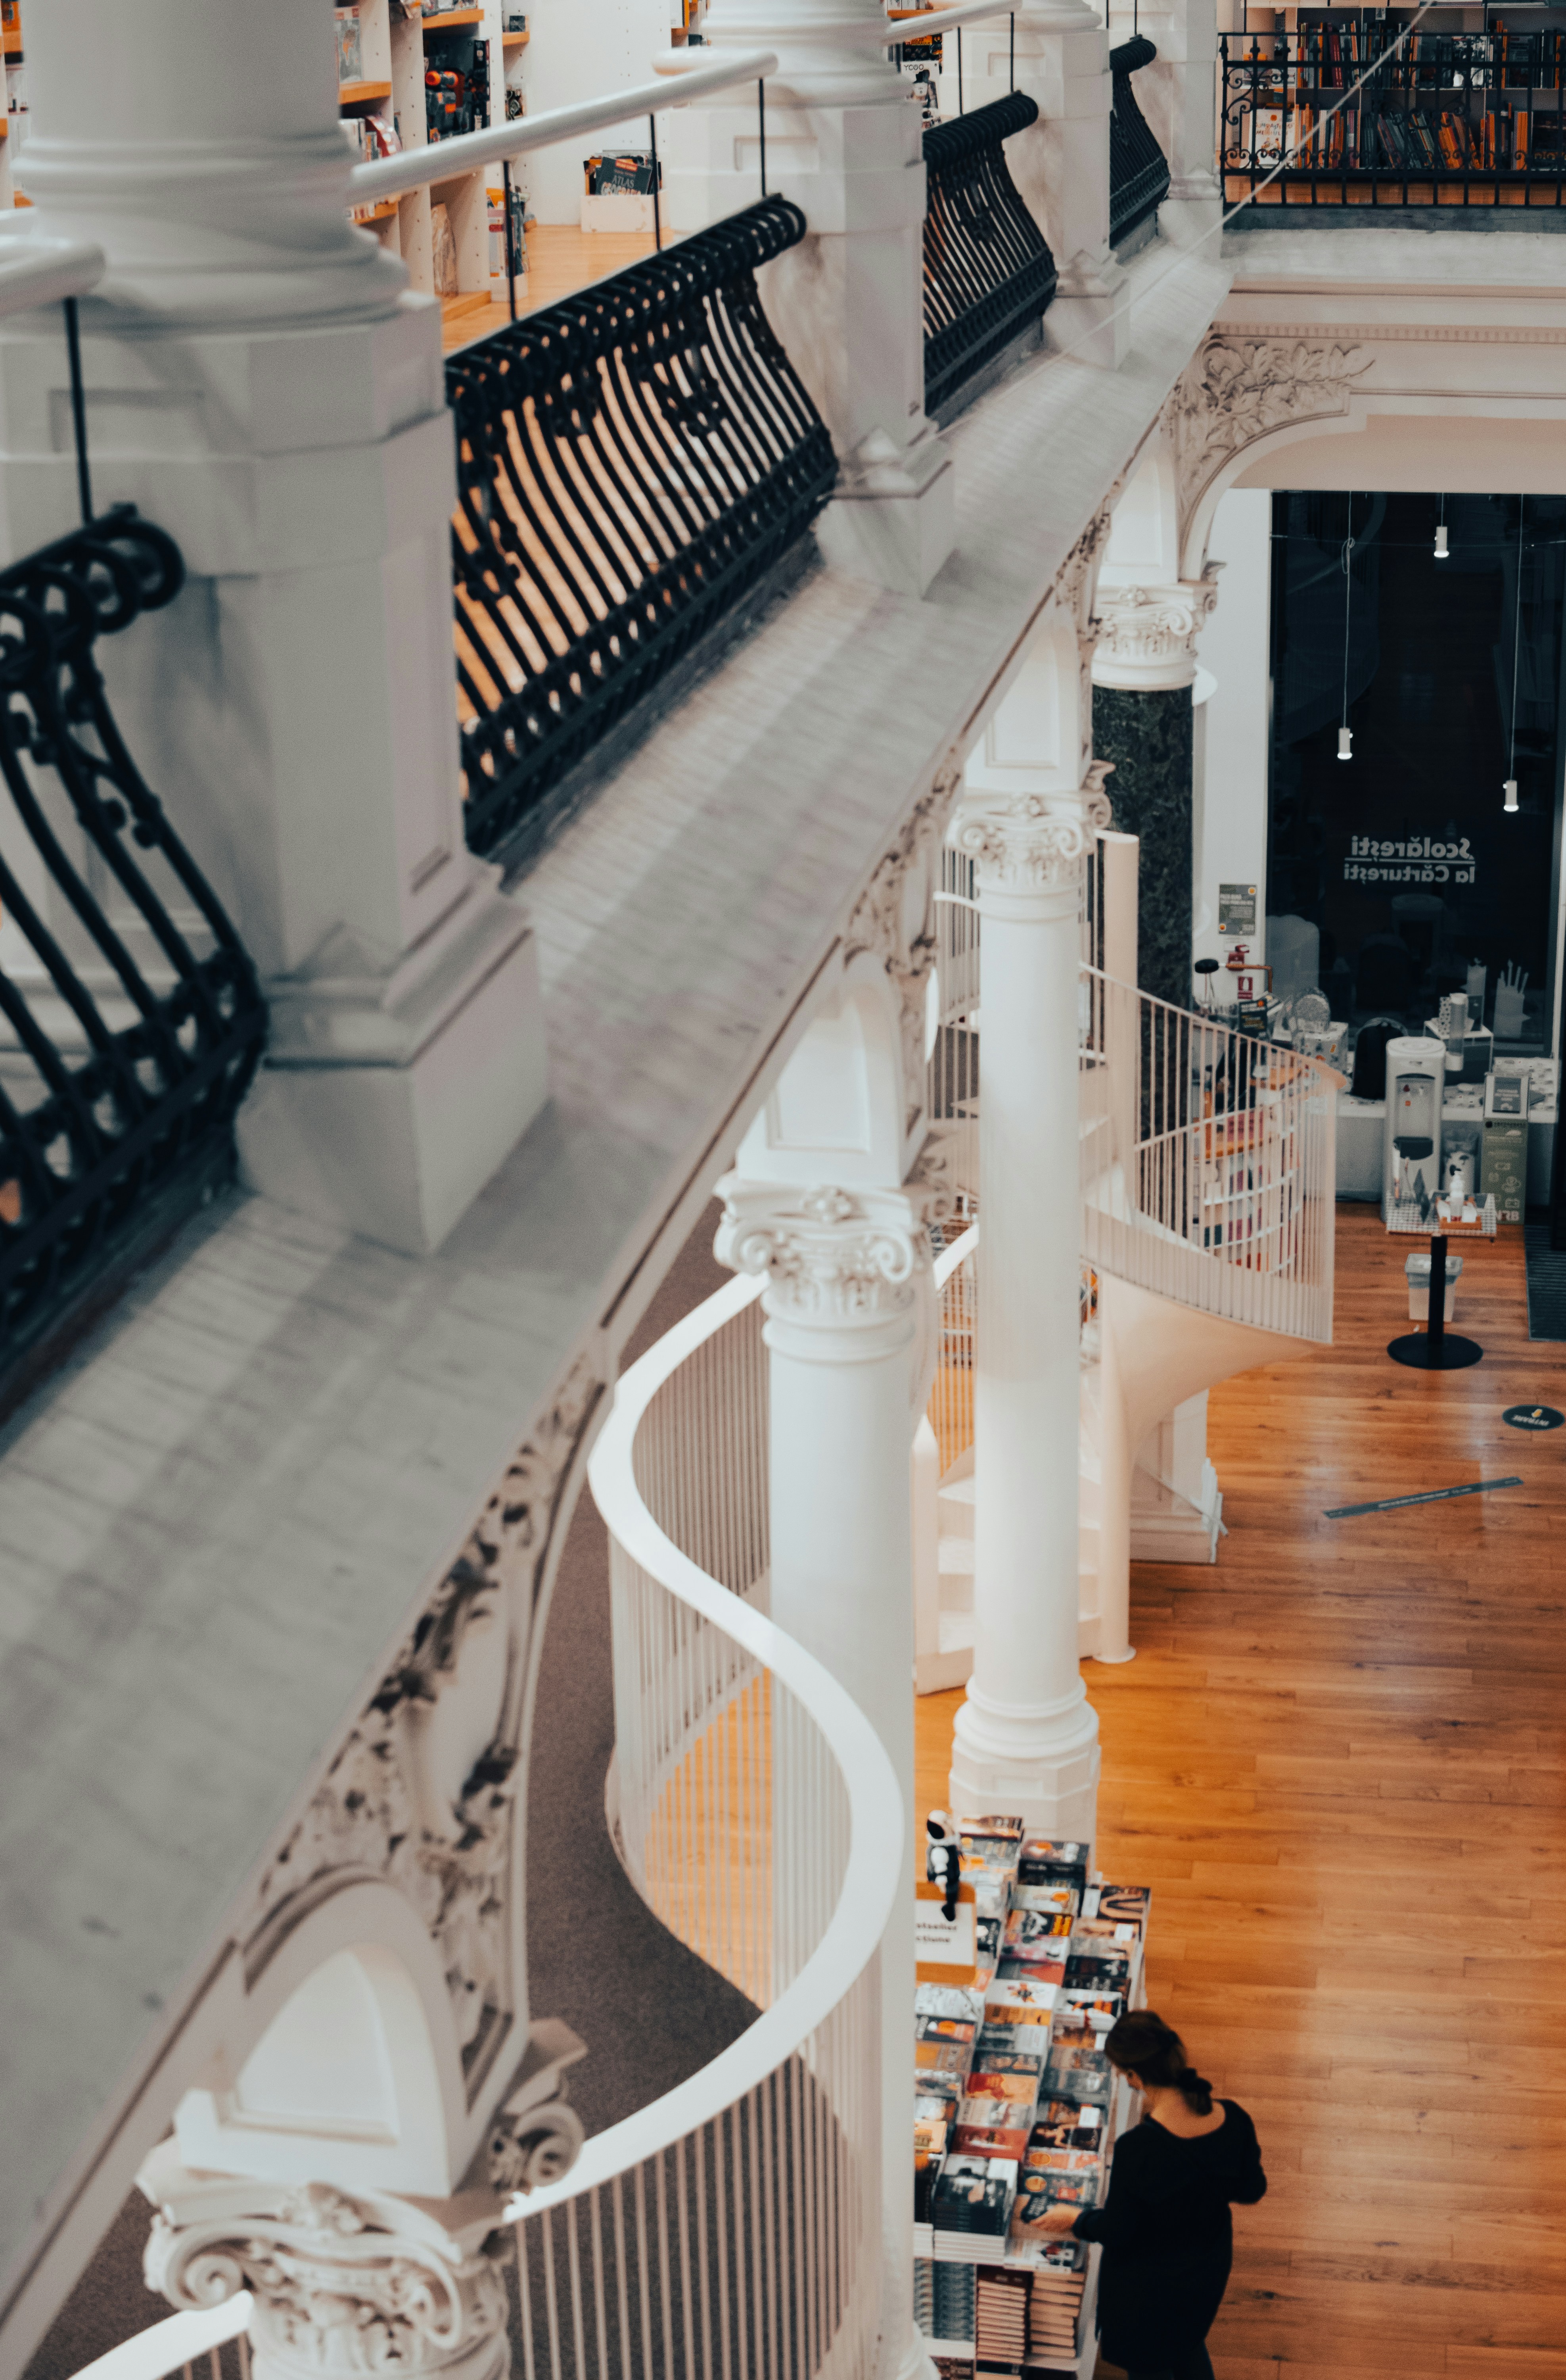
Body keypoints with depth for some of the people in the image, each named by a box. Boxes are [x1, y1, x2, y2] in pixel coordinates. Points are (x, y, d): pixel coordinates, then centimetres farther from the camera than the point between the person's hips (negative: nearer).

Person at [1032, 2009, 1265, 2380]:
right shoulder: (1234, 2121, -24)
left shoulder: (1137, 2148, -38)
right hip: (1208, 2267, 5)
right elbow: (1252, 2192, -6)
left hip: (1147, 2283, -5)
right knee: (1190, 2344, 34)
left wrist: (1074, 2219, -2)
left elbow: (1117, 2230, -22)